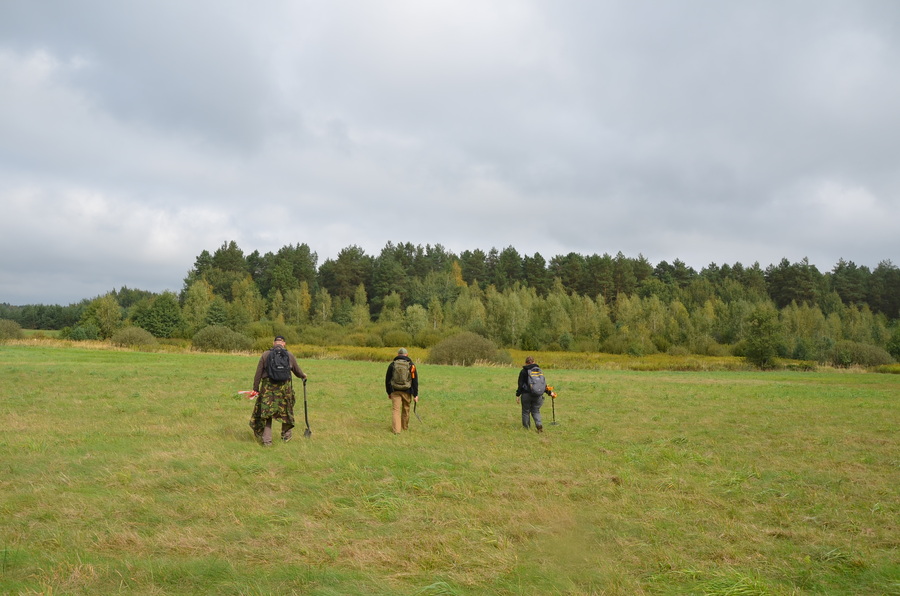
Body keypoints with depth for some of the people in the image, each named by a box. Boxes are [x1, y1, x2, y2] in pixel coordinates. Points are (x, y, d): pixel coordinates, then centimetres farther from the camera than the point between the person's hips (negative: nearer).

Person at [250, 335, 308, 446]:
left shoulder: (265, 354, 1)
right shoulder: (289, 355, 3)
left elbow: (258, 373, 0)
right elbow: (297, 371, 15)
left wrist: (255, 388, 7)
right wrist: (303, 376, 38)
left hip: (268, 387, -1)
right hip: (285, 386, 1)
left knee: (266, 412, 8)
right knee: (285, 410, 21)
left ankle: (266, 440, 5)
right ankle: (286, 434, 34)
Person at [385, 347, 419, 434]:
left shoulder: (392, 364, 3)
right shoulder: (411, 365, -1)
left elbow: (387, 379, 7)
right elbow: (415, 380, -3)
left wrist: (389, 392, 17)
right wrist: (415, 394, 1)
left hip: (395, 391, 0)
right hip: (407, 391, 0)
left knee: (395, 410, 0)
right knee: (406, 409, 16)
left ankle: (396, 430, -10)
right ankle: (405, 427, 31)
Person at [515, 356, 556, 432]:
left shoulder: (523, 371, -3)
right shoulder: (540, 370, 9)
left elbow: (520, 385, -5)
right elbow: (544, 384, 12)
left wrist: (517, 395, 0)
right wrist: (549, 392, 23)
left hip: (526, 395, -3)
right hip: (538, 395, 3)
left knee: (526, 411, 11)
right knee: (536, 411, 14)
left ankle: (526, 428, 15)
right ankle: (539, 425, -8)